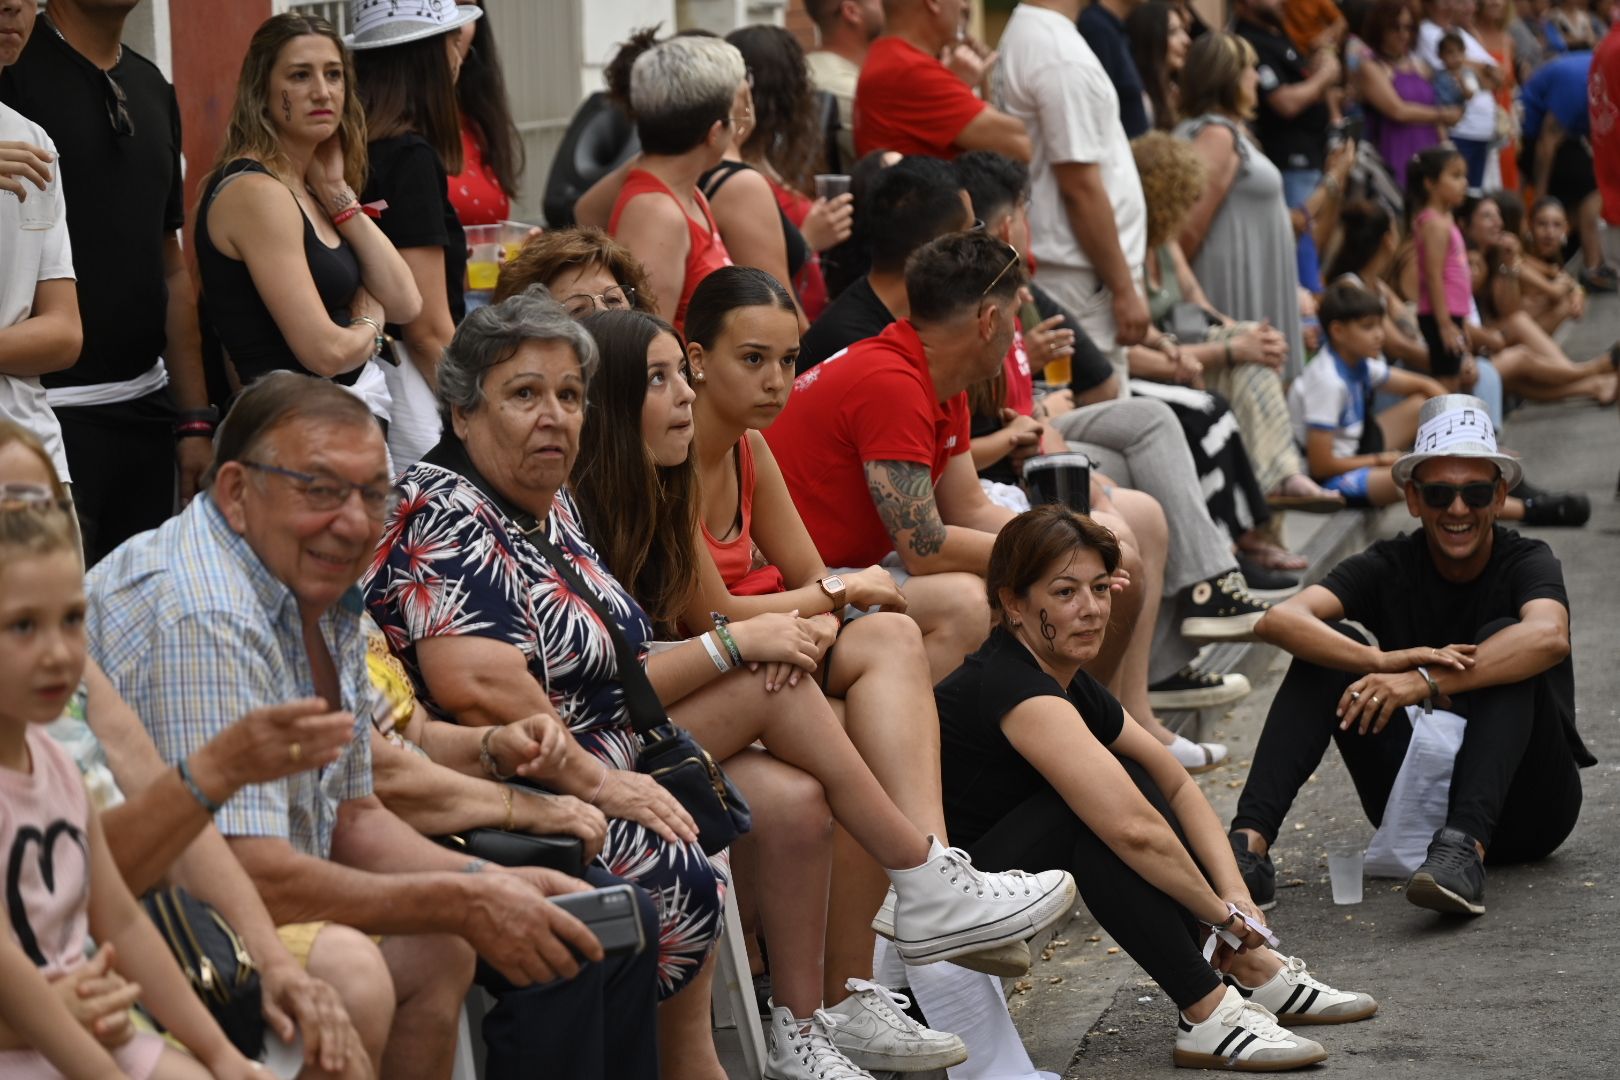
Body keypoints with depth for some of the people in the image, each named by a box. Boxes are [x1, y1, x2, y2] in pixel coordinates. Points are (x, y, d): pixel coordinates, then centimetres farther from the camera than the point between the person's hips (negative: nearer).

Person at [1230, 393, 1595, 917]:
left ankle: (1465, 847, -45)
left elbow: (1548, 637, -35)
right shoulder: (1389, 567, -3)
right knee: (1328, 649, -14)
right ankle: (1250, 841, -30)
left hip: (1524, 808, -3)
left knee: (1502, 639, -26)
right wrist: (1385, 661, -36)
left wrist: (1425, 682, -43)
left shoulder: (1527, 562, -10)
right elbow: (1281, 620, -21)